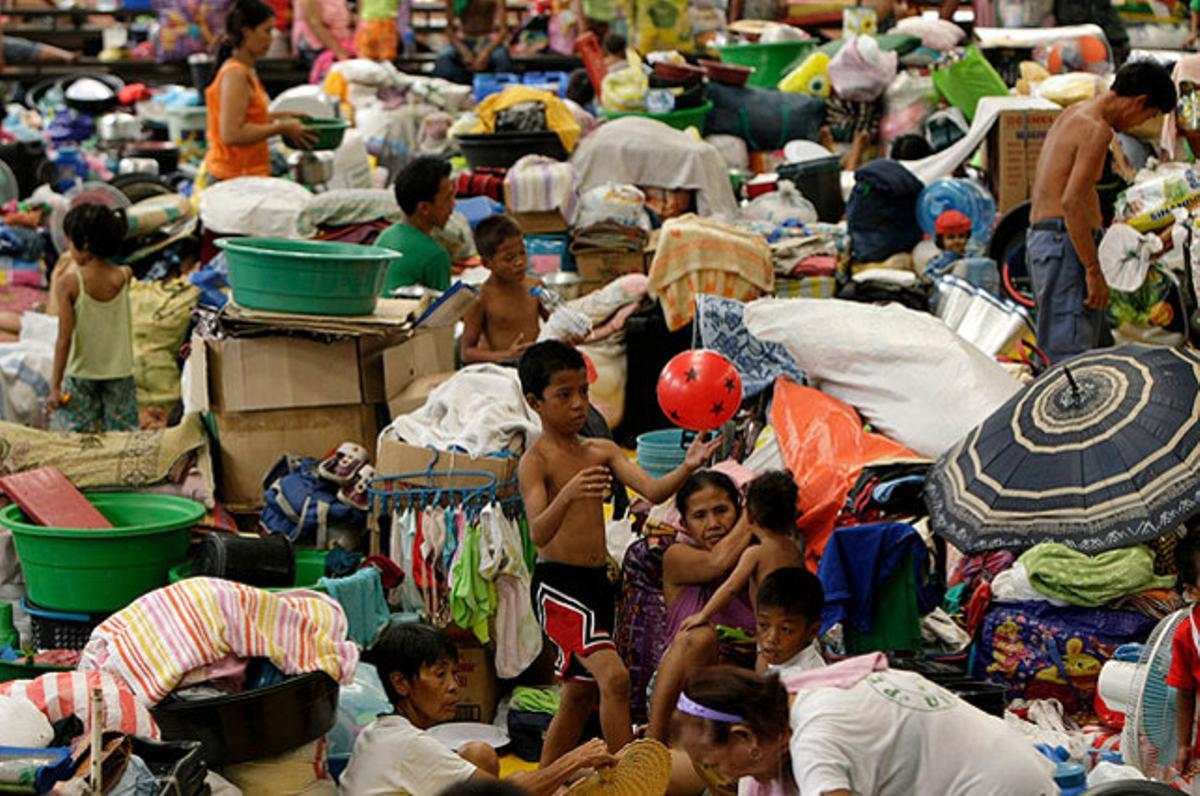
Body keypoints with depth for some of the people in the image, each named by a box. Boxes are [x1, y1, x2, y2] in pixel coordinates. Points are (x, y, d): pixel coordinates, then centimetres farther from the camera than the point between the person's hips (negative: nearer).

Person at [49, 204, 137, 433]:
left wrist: (55, 386, -10)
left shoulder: (68, 283, -15)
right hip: (120, 374, 2)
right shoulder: (124, 277, -9)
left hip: (80, 375, -2)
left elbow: (64, 338, -15)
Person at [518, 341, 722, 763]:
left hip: (597, 584, 8)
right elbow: (539, 534, -24)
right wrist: (567, 495, -42)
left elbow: (652, 490, -3)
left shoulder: (602, 451, 9)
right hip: (558, 584, -8)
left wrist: (687, 468, -23)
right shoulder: (535, 461, -10)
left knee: (580, 696, 16)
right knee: (614, 677, -22)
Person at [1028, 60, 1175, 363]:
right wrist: (1094, 271, -21)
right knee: (1072, 349, -13)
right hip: (1063, 240, -10)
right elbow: (1072, 202, -23)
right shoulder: (1097, 130, -14)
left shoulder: (1073, 114, 16)